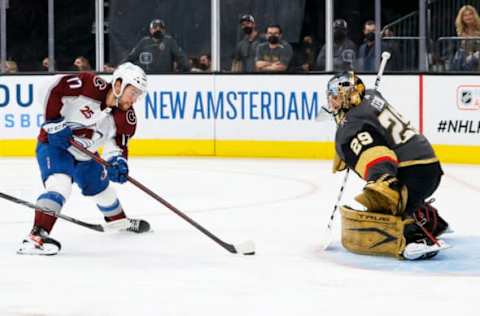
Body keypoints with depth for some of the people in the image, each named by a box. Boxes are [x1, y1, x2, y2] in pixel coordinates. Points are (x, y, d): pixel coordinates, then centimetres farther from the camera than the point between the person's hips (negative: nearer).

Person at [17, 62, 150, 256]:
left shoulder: (126, 118, -10)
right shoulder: (89, 85, -28)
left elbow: (117, 144, -6)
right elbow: (49, 88, -26)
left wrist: (118, 161, -29)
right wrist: (54, 122, -27)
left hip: (84, 155, 7)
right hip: (54, 145, -7)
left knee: (101, 187, 25)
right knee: (60, 184, -31)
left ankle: (119, 220, 55)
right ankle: (36, 236, -38)